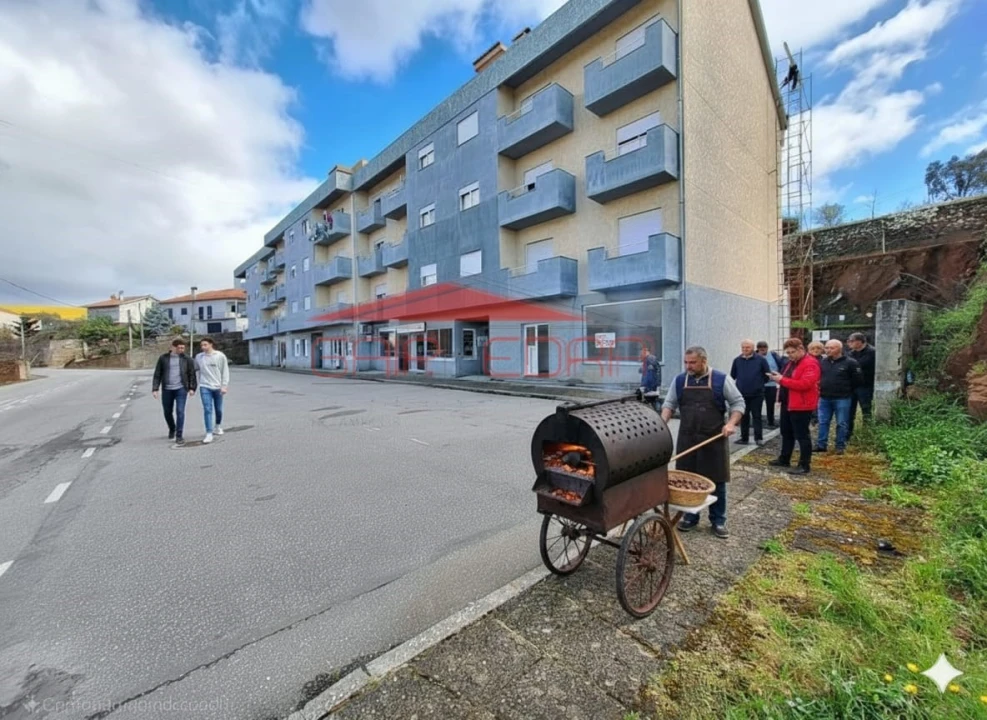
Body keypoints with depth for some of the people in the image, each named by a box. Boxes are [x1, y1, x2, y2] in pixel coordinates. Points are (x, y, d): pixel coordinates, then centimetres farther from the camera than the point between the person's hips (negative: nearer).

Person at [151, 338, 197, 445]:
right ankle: (172, 429, 39)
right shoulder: (163, 358, 2)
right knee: (167, 412, 13)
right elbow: (157, 374, 3)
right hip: (167, 390, 2)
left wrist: (192, 388, -5)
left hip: (181, 389, -2)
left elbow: (192, 374, 2)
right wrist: (155, 389, -3)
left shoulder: (186, 359, 1)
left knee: (180, 411, -9)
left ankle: (179, 436, -1)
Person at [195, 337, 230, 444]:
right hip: (205, 387, 0)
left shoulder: (220, 356, -5)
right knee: (207, 410, -8)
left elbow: (225, 371, -3)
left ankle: (218, 426, 38)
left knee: (218, 409, 12)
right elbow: (194, 369, 12)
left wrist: (224, 385, -7)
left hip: (218, 387, 0)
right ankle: (209, 433, -6)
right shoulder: (198, 357, 1)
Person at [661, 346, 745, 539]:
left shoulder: (721, 379, -4)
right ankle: (691, 516, 24)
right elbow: (669, 404, 7)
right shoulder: (679, 380, 3)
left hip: (714, 439, -2)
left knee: (717, 481, 7)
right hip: (687, 438, 2)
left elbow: (738, 403, 0)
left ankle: (718, 521, 22)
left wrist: (731, 423, -14)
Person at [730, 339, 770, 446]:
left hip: (757, 394, -2)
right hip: (742, 394, 2)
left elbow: (767, 374, 2)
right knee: (744, 417, 10)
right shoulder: (737, 360, 1)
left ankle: (759, 438, 14)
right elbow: (733, 375, 11)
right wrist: (741, 382, 10)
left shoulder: (760, 359, -5)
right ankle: (744, 438, 18)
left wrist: (759, 382, 6)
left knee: (756, 416, 5)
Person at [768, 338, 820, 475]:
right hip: (787, 404, 10)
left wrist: (782, 380, -24)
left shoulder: (810, 364, -16)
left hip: (801, 406, -10)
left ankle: (805, 465, 8)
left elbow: (804, 384, -27)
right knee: (786, 433, 18)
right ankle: (784, 459, 29)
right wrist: (779, 377, 3)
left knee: (802, 435, -2)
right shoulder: (792, 362, 15)